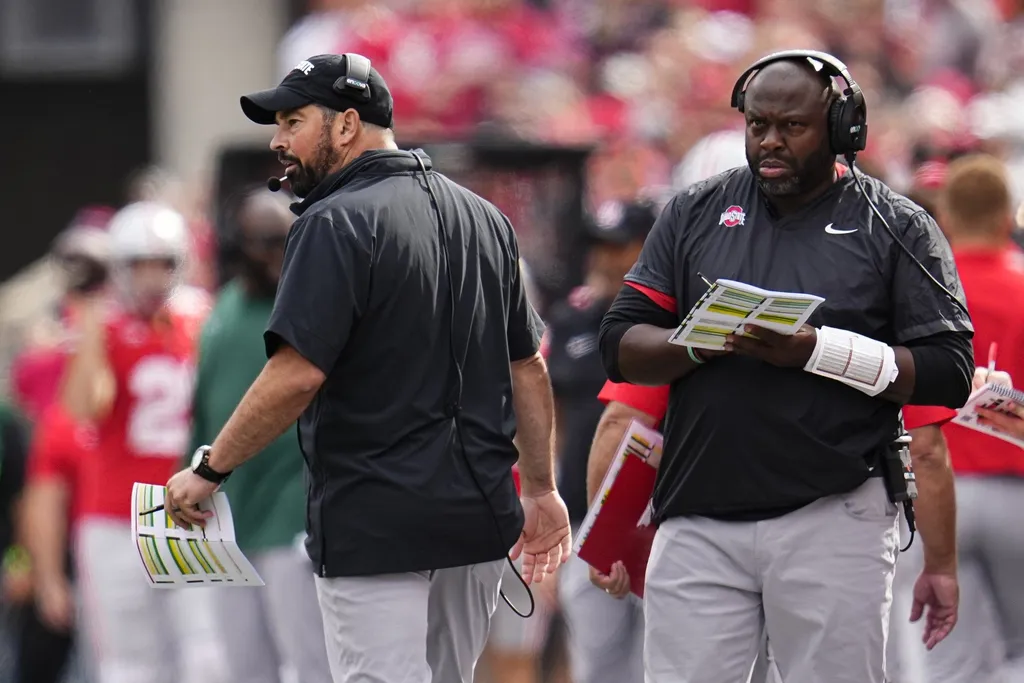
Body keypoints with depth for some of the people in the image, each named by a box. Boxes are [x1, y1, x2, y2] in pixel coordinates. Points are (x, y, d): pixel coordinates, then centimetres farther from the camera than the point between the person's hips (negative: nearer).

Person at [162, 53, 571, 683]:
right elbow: (528, 368, 16)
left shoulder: (337, 223, -12)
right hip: (478, 517, 8)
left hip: (375, 527, -8)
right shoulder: (484, 218, 13)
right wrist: (542, 490, 21)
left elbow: (298, 375, -20)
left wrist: (209, 471, -12)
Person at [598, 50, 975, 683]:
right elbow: (622, 345, 8)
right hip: (699, 522, 3)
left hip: (832, 517, -3)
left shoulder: (898, 228, 4)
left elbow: (948, 373, -5)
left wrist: (817, 351, -17)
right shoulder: (695, 214, 14)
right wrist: (702, 345, -13)